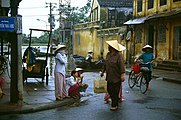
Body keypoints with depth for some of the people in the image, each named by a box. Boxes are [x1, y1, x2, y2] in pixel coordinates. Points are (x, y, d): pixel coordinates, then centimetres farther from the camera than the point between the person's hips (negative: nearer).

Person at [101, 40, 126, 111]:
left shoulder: (118, 55, -14)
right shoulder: (108, 54, 9)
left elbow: (122, 66, -19)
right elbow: (105, 64, 20)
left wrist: (122, 75, -23)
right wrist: (103, 71, 22)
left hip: (116, 77, -7)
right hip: (109, 77, 8)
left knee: (115, 92, 1)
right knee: (109, 90, 14)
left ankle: (115, 105, 13)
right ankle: (115, 101, 34)